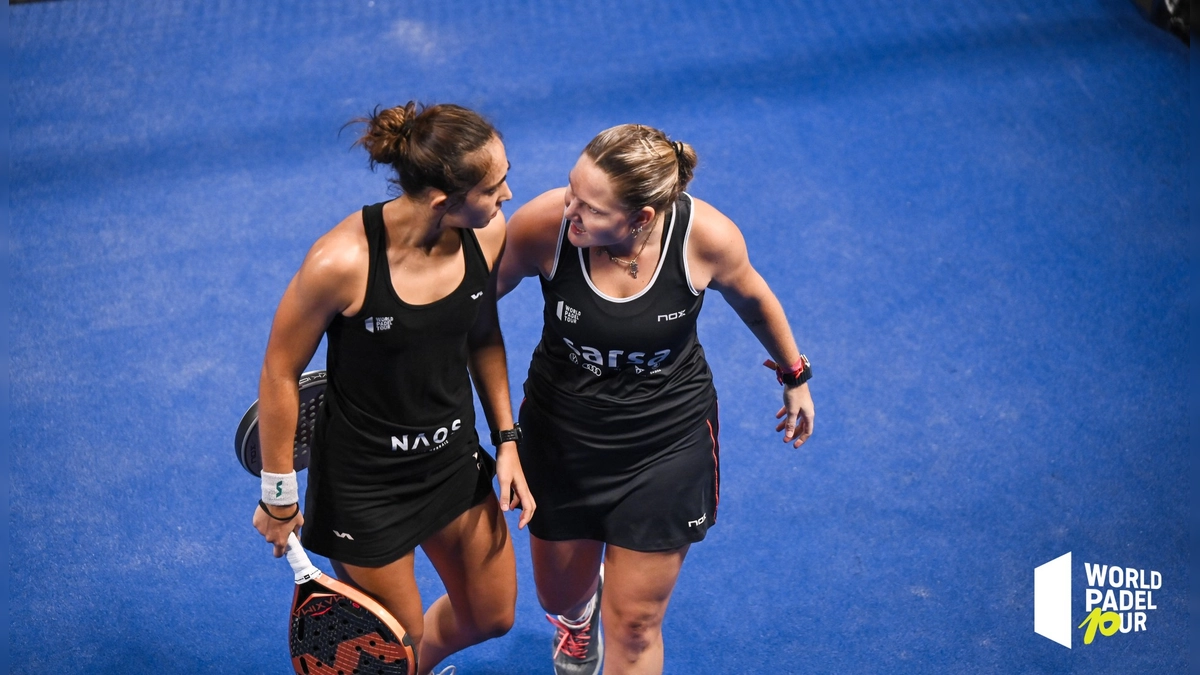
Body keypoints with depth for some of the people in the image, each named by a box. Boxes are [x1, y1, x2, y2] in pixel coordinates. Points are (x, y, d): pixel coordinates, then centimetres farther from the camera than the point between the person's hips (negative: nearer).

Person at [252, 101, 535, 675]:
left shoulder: (487, 232, -15)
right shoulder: (343, 261, -31)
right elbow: (280, 374, -17)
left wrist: (506, 440, 3)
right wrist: (278, 498, -9)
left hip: (455, 457, 6)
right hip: (364, 478, -5)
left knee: (492, 616, 23)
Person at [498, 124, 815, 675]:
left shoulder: (707, 236, -25)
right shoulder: (543, 224, -27)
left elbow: (751, 297, -2)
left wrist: (795, 376, 12)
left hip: (668, 442, -1)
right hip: (563, 436, 2)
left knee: (633, 627, 5)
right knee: (559, 596, 22)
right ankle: (577, 613, 64)